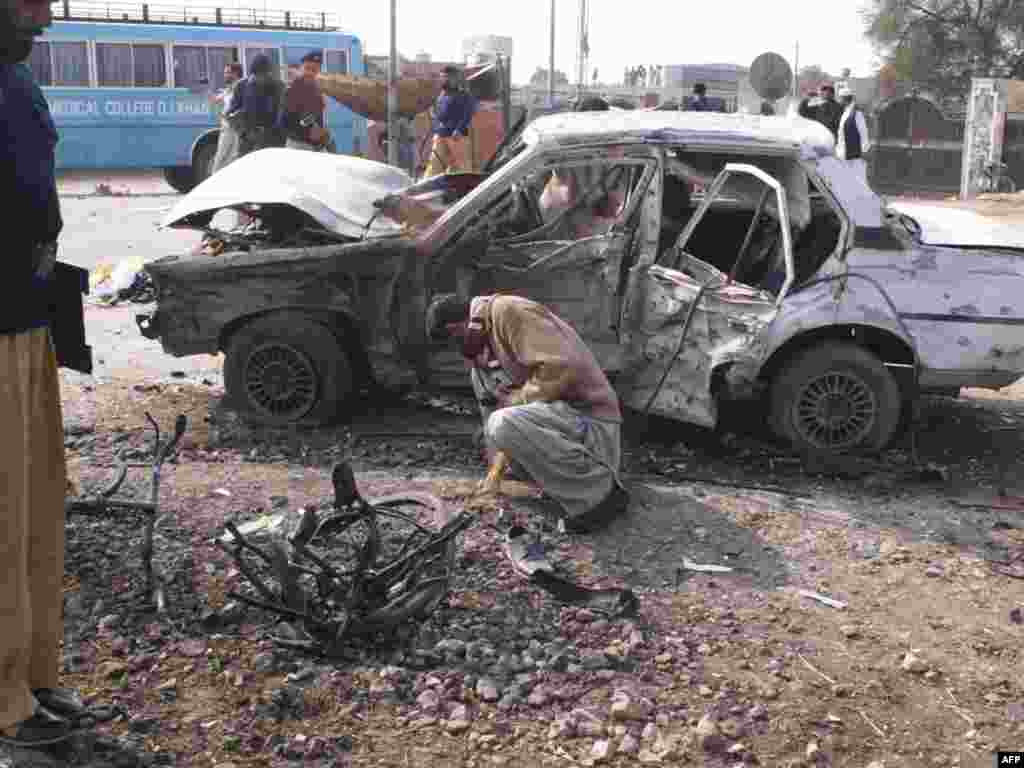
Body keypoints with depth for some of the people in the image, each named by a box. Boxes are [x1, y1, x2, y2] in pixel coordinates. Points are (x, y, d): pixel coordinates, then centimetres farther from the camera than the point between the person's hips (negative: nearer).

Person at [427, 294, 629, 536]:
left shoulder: (507, 311, -16)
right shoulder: (490, 330, 15)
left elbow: (562, 368, -28)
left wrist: (516, 400, -13)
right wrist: (497, 470, 16)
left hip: (589, 419, -10)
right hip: (560, 411, 10)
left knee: (504, 424, -32)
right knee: (480, 370, 12)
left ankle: (601, 491, -13)